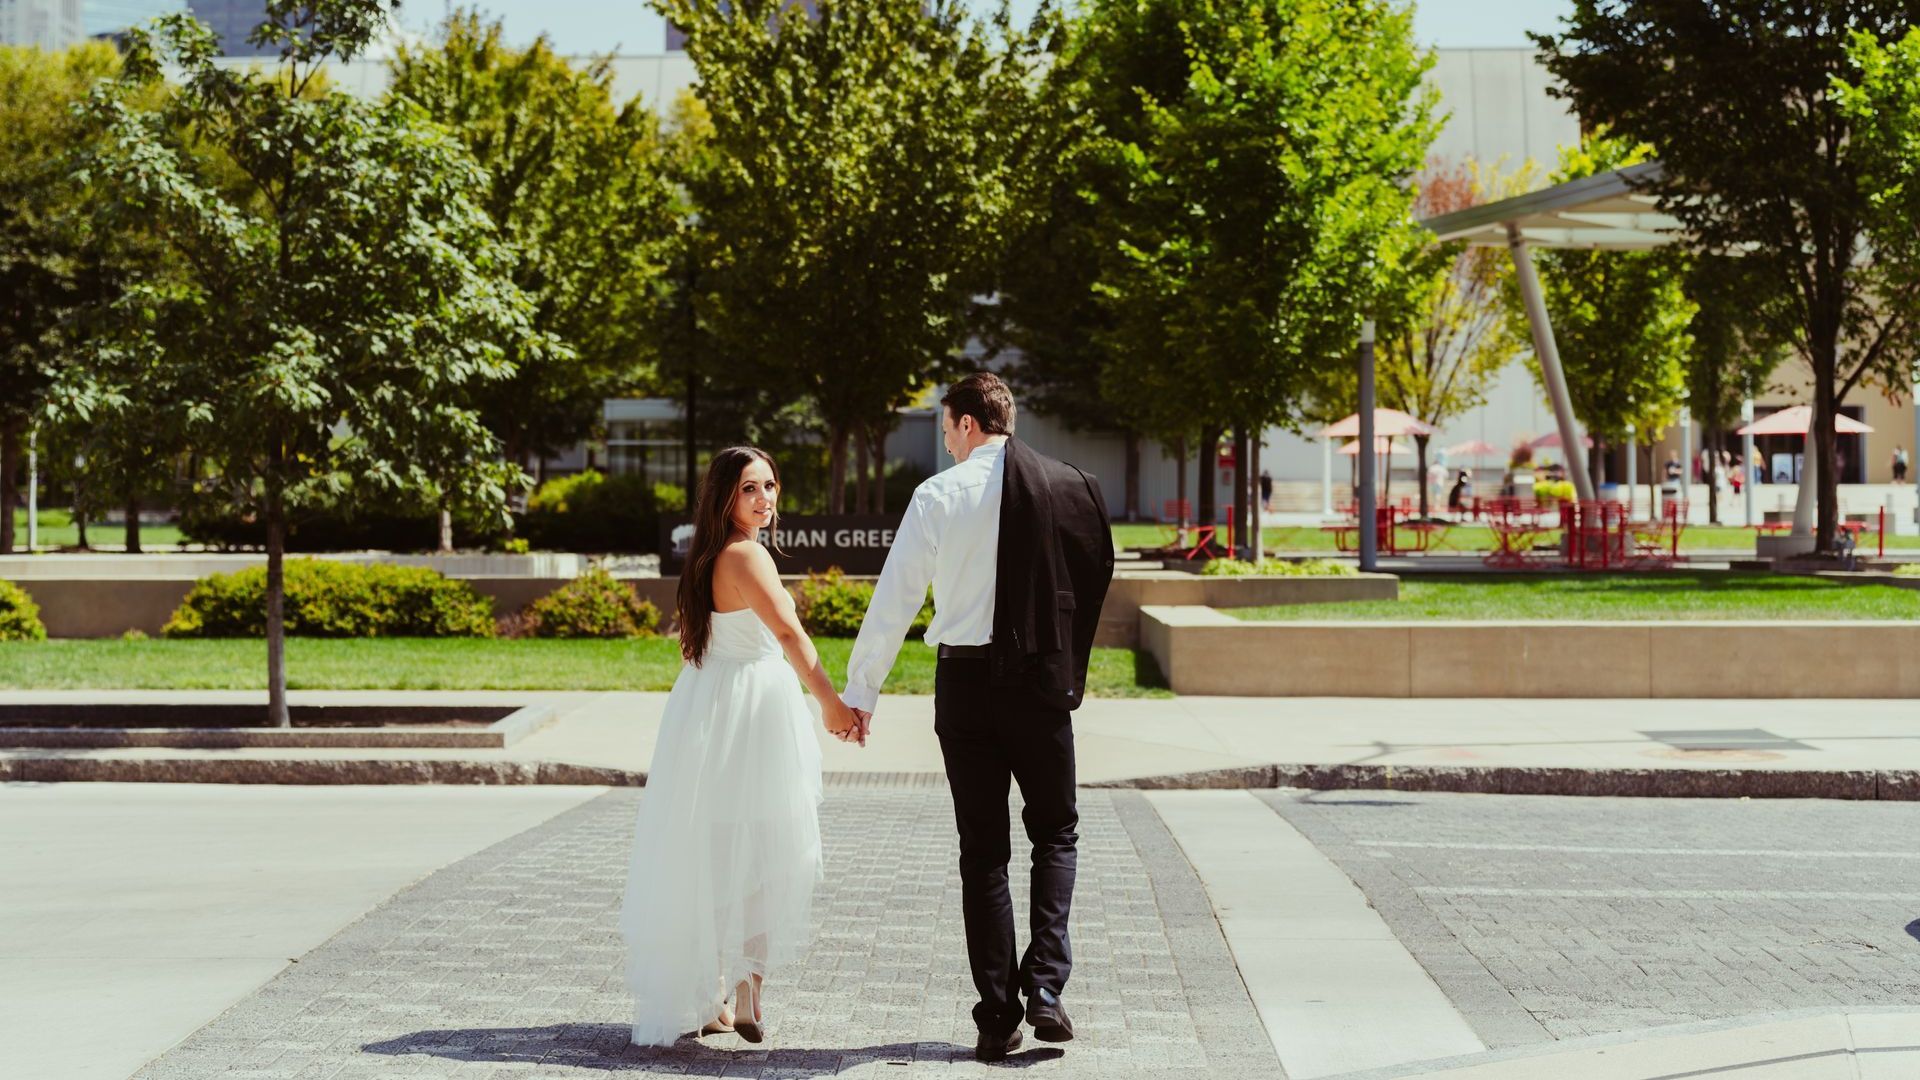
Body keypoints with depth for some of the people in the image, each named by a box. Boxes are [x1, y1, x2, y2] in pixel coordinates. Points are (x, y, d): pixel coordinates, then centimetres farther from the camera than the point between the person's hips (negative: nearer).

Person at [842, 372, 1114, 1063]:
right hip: (1044, 678, 1)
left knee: (982, 852, 8)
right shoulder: (1071, 488, -1)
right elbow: (1094, 584, 3)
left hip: (965, 683, 0)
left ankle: (998, 1017, 8)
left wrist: (859, 690, 4)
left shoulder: (940, 494, -6)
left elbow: (894, 598, -4)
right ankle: (1045, 985, -1)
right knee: (1055, 833, 16)